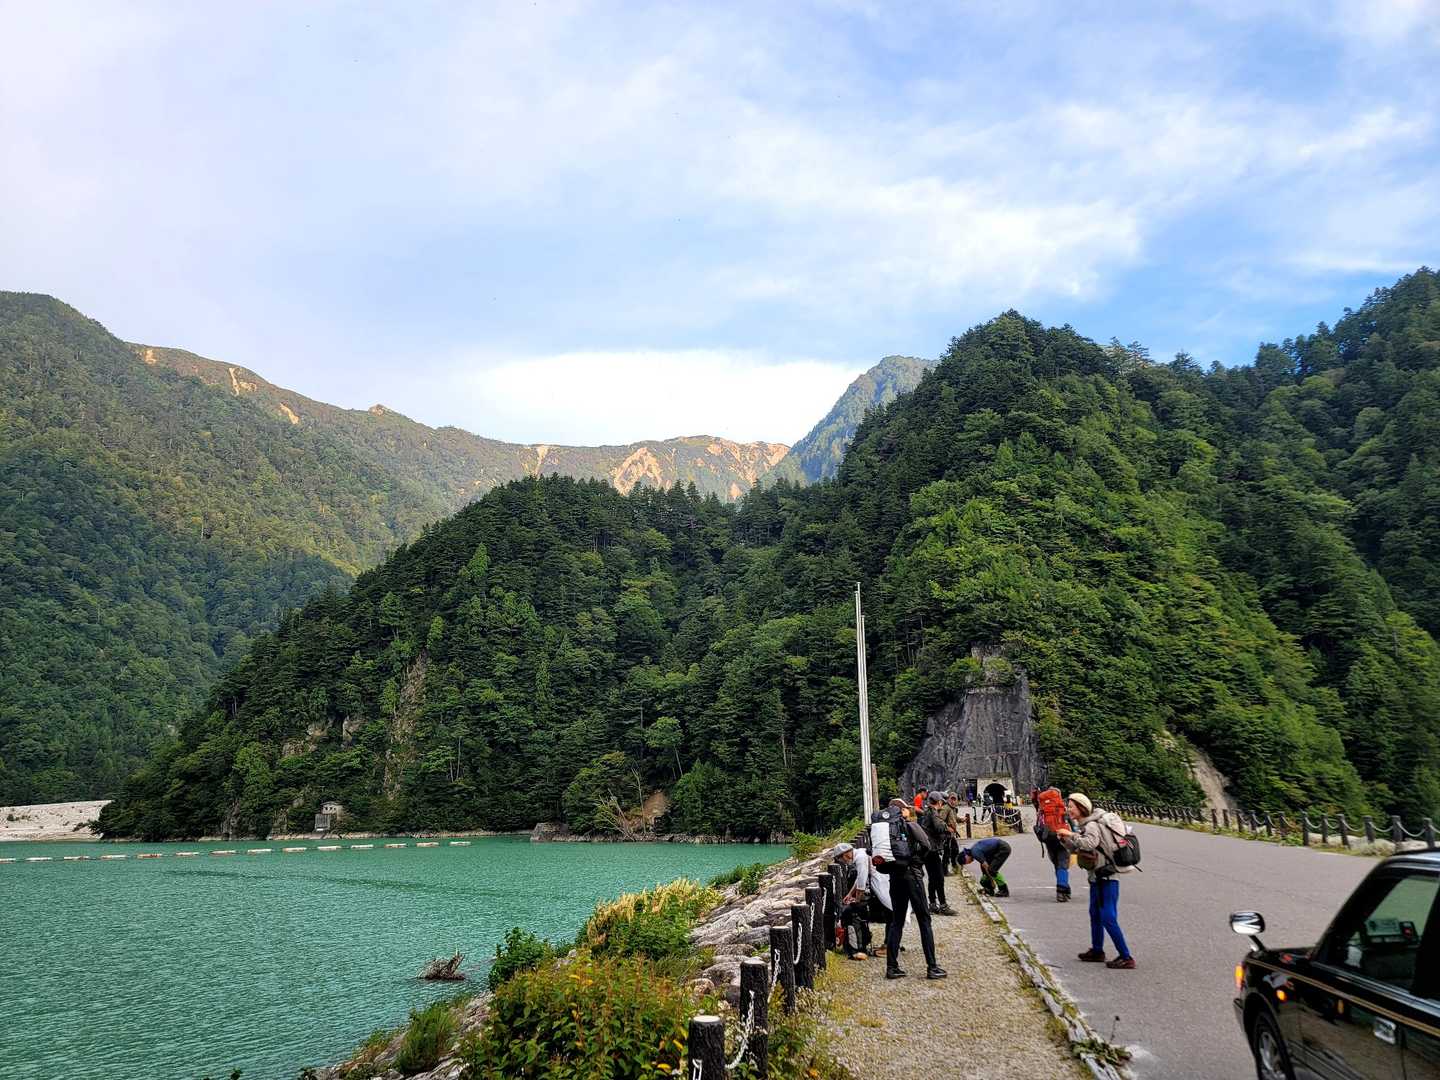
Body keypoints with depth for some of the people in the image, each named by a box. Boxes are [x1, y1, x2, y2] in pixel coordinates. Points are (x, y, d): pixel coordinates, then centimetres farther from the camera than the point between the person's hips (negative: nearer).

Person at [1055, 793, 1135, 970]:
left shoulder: (1092, 825, -18)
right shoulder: (1084, 825, 12)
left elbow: (1089, 843, -37)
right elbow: (1075, 848, 15)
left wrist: (1071, 834, -29)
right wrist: (1064, 838, -1)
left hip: (1106, 876, -11)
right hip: (1097, 875, 11)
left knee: (1108, 917, -9)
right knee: (1095, 914, 20)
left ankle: (1126, 958, -5)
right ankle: (1097, 951, 32)